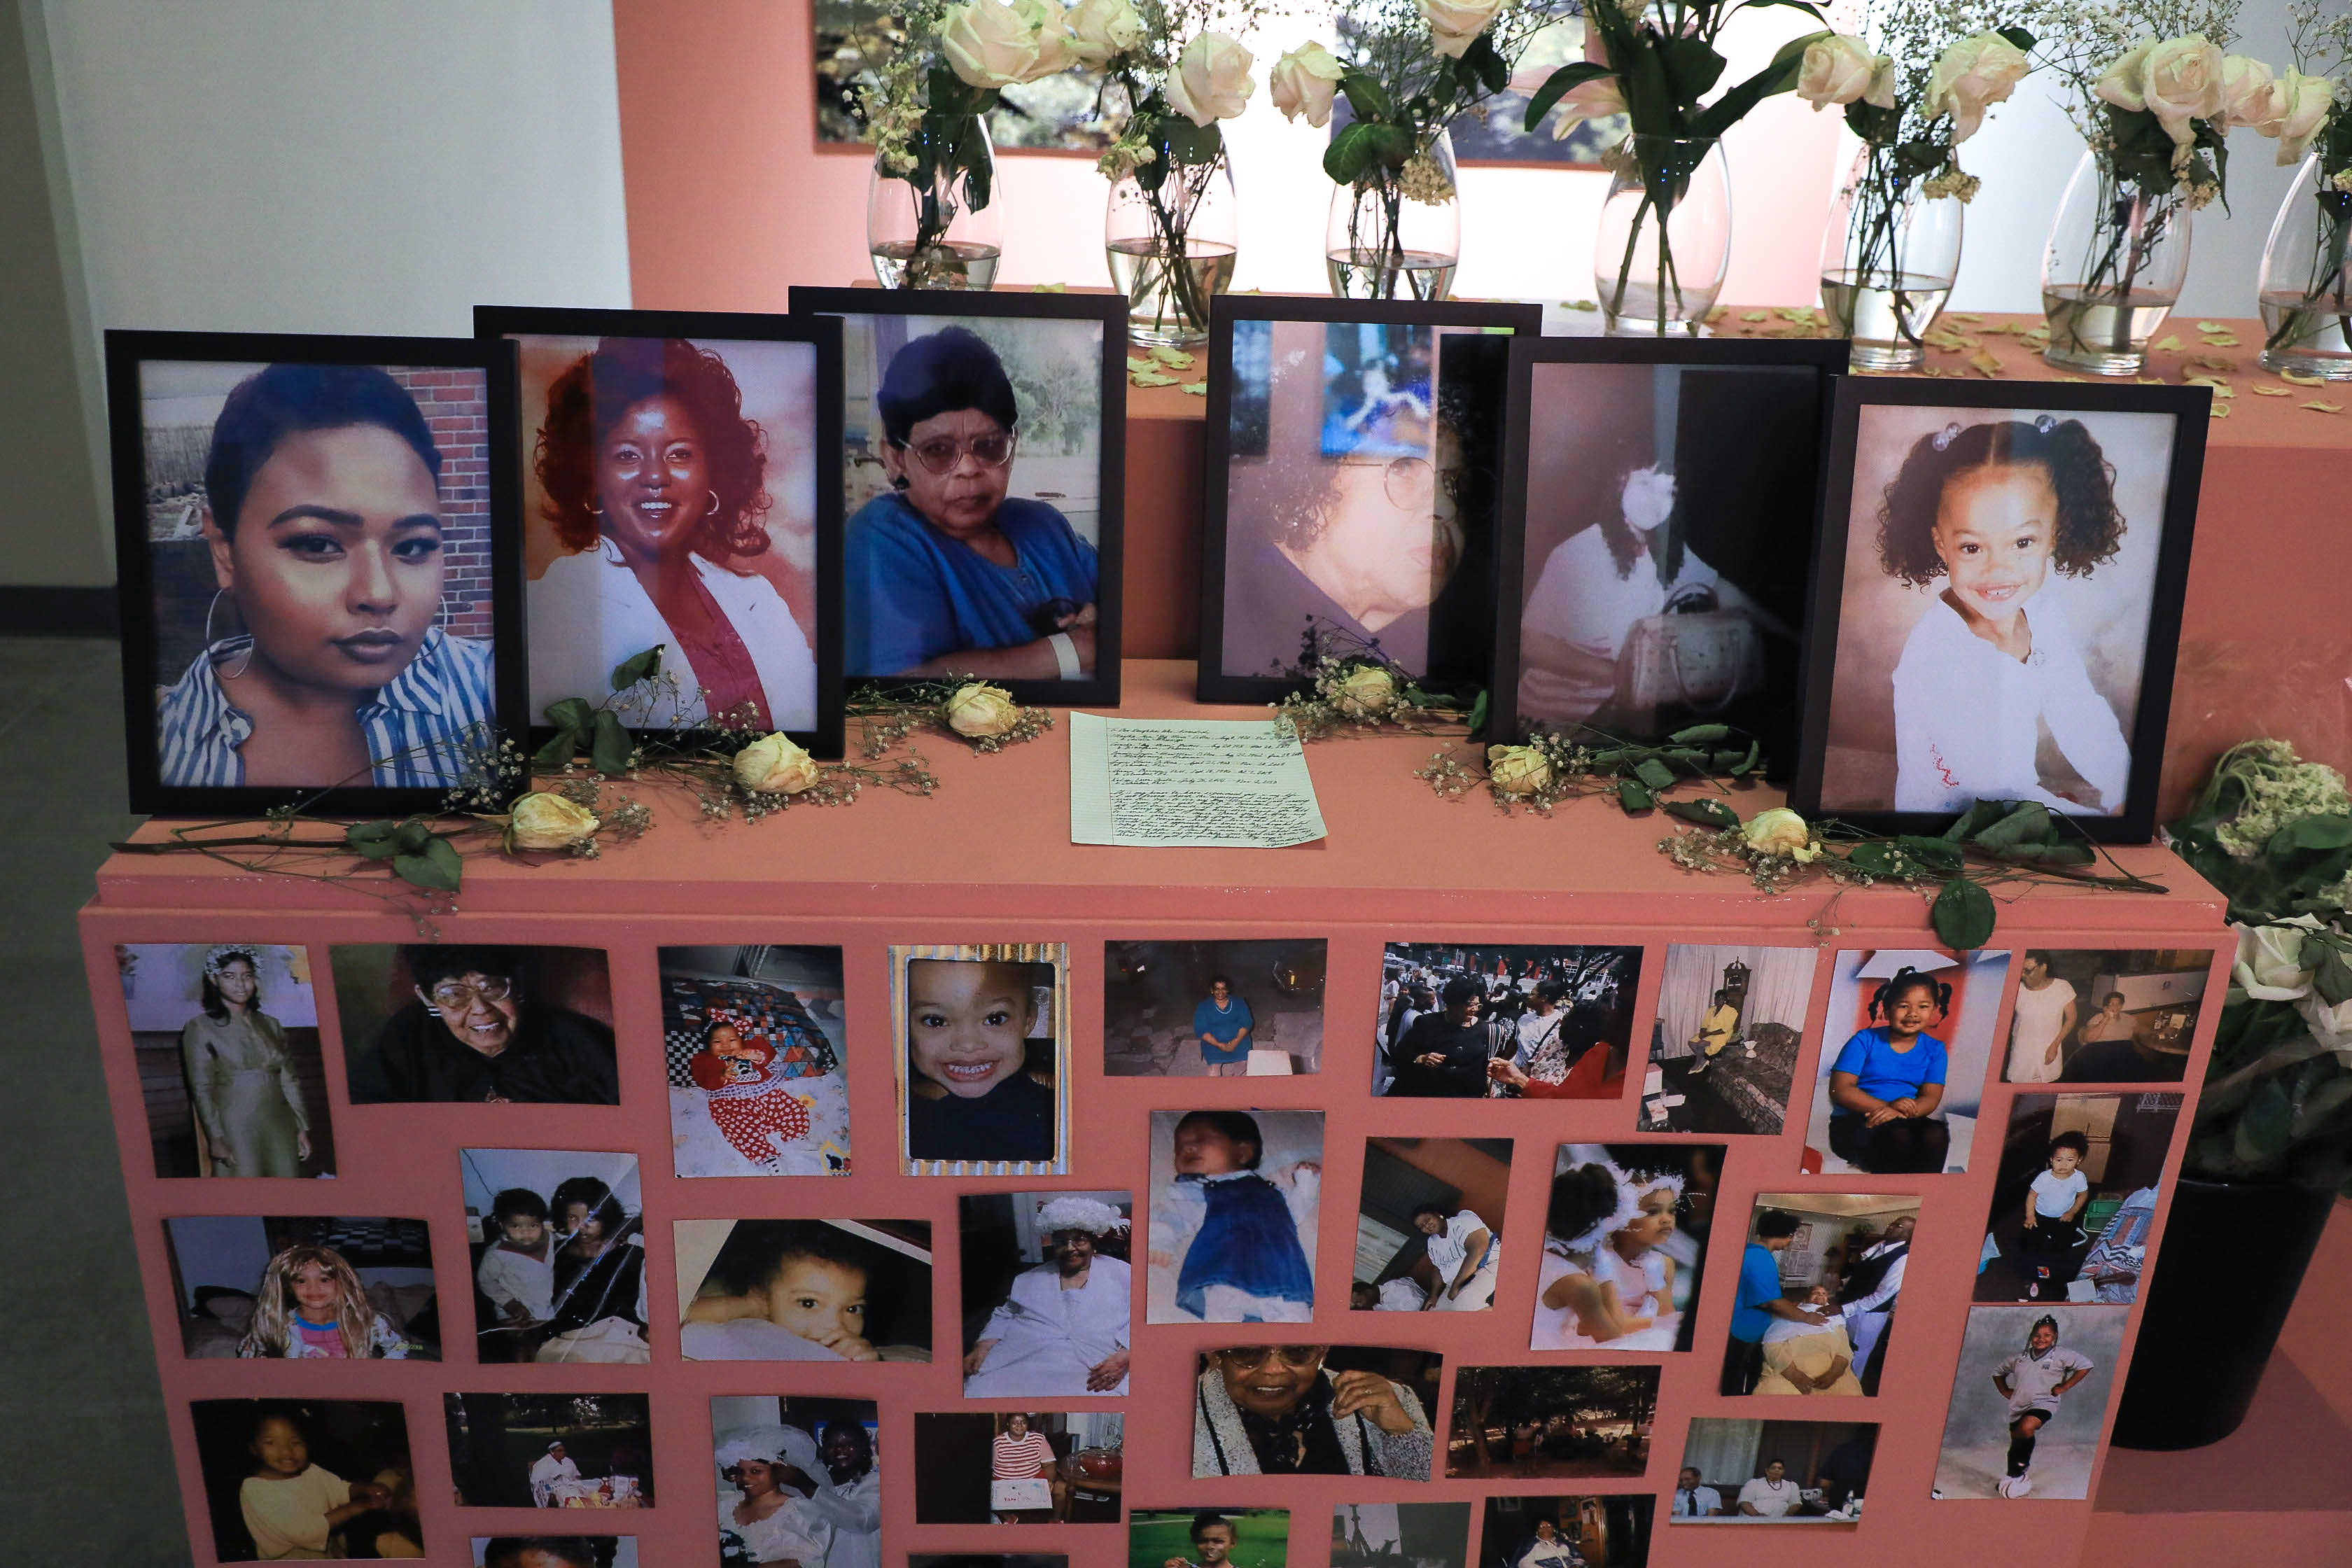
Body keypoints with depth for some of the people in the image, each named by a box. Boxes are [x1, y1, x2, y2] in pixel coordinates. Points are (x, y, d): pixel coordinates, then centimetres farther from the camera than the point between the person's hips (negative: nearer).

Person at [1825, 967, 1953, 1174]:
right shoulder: (1865, 1040, 2)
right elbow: (1840, 1089, -6)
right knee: (1899, 1136, -35)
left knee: (1937, 1133, -30)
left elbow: (1931, 1098, 1)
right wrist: (1887, 1107, -20)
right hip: (1853, 1122, -3)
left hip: (1905, 1121, 3)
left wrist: (1902, 1111, -22)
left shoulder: (1935, 1049, 12)